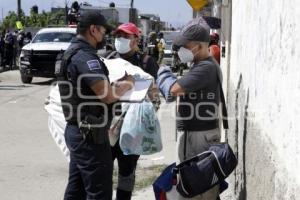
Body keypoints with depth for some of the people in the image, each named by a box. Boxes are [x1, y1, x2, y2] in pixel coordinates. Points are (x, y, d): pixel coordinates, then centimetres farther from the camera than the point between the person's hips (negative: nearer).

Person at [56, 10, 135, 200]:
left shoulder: (71, 53, 13)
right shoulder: (85, 57, -19)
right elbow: (108, 95, -25)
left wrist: (116, 83, 9)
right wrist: (127, 83, -7)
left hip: (76, 131, 10)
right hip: (90, 135, -10)